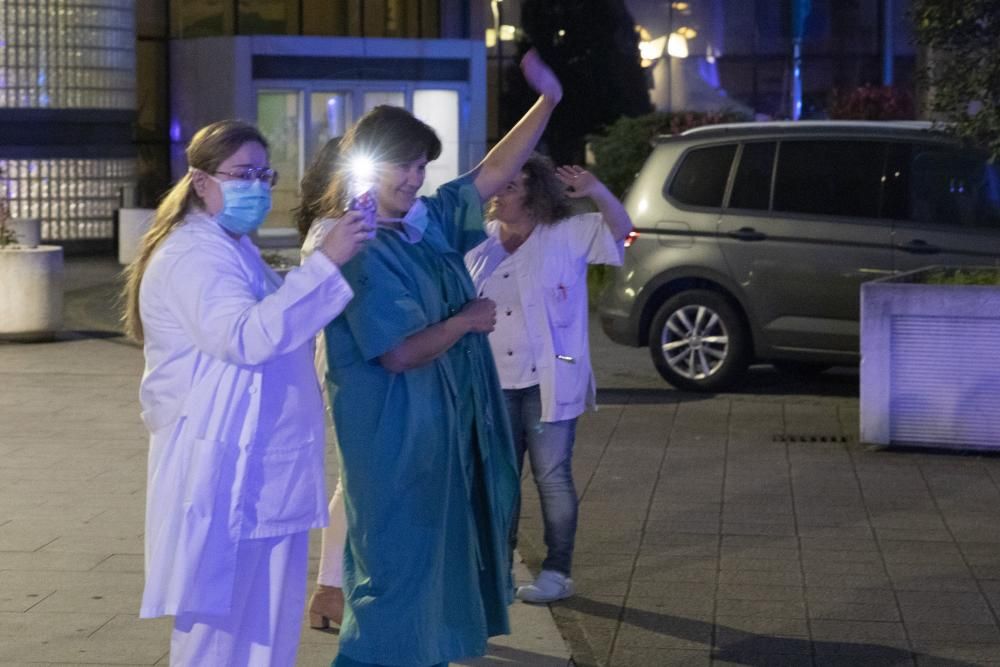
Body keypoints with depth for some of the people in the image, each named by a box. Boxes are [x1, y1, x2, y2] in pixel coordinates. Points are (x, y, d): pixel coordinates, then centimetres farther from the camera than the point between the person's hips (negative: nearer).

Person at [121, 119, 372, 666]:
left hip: (259, 471, 10)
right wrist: (326, 263, -33)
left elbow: (274, 321, 36)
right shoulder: (194, 253, -16)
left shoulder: (233, 248, 19)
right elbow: (247, 337, -32)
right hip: (224, 473, -10)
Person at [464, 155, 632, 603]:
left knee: (552, 477, 1)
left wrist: (596, 191, -26)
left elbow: (620, 231, -10)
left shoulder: (567, 236, -3)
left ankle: (557, 573, 8)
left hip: (548, 382, -5)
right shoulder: (480, 242, 9)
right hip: (495, 383, 5)